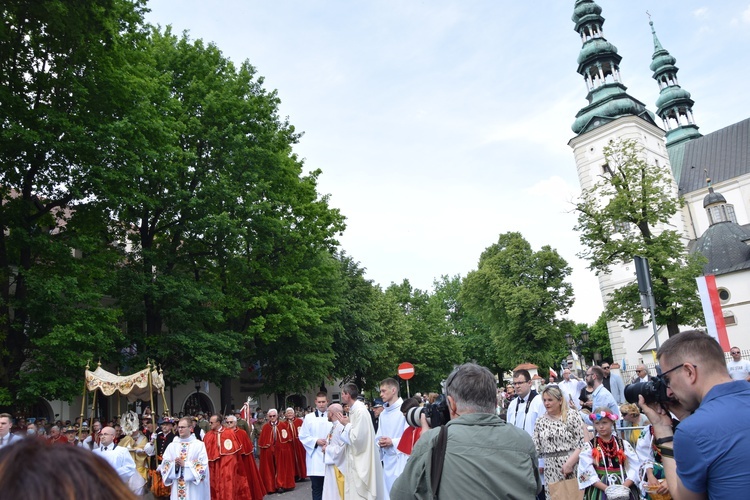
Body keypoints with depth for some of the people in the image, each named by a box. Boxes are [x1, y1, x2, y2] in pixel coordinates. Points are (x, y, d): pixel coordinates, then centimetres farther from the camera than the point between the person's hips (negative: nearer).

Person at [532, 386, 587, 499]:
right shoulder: (540, 421, 8)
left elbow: (583, 443, -9)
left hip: (572, 467, -3)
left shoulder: (572, 415, -4)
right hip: (551, 470, 4)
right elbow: (535, 447, 7)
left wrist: (569, 463, -14)